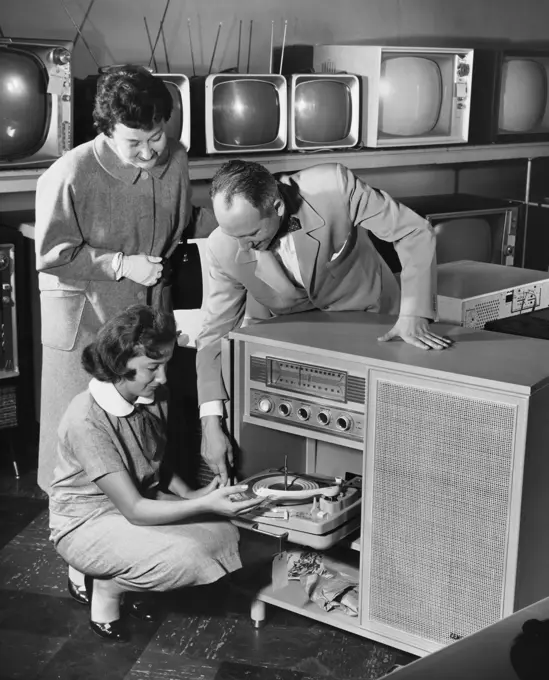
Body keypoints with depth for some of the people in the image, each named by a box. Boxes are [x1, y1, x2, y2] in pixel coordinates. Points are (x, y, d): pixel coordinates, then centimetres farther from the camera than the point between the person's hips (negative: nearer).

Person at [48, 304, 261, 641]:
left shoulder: (154, 396, -8)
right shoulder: (87, 421, -30)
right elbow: (133, 510, -29)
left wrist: (189, 494, -7)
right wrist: (204, 505, -37)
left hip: (143, 500, 8)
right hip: (87, 524, -8)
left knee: (223, 534, -12)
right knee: (185, 559, -29)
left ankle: (131, 584, 8)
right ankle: (107, 588, 1)